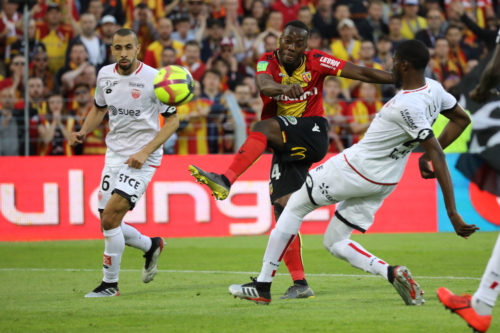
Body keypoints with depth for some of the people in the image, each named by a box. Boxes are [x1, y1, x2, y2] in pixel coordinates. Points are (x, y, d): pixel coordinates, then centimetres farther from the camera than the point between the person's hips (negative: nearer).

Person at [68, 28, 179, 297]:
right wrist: (83, 132, 1)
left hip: (142, 158, -6)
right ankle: (151, 246, 35)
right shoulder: (105, 75, 2)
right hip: (114, 154, 6)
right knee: (109, 224, 6)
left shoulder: (153, 78, -14)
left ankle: (110, 283, -4)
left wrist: (145, 151, -18)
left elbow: (172, 121, -9)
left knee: (110, 216, -18)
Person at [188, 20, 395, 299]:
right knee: (282, 207, -4)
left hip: (313, 134, -4)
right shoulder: (269, 62, -4)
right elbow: (264, 85, -27)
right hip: (286, 147, 4)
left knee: (264, 128, -31)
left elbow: (362, 73, -6)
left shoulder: (316, 62, -6)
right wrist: (284, 88, -50)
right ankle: (300, 284, 0)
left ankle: (226, 181, -42)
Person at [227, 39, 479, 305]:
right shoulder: (433, 89, -3)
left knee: (295, 206, 11)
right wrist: (426, 155, 10)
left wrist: (452, 212, -32)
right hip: (382, 183, 9)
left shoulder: (408, 106, -28)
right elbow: (462, 119, 14)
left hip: (353, 170, -8)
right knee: (334, 242, 19)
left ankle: (262, 286, 11)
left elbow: (438, 157, -32)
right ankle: (393, 273, -4)